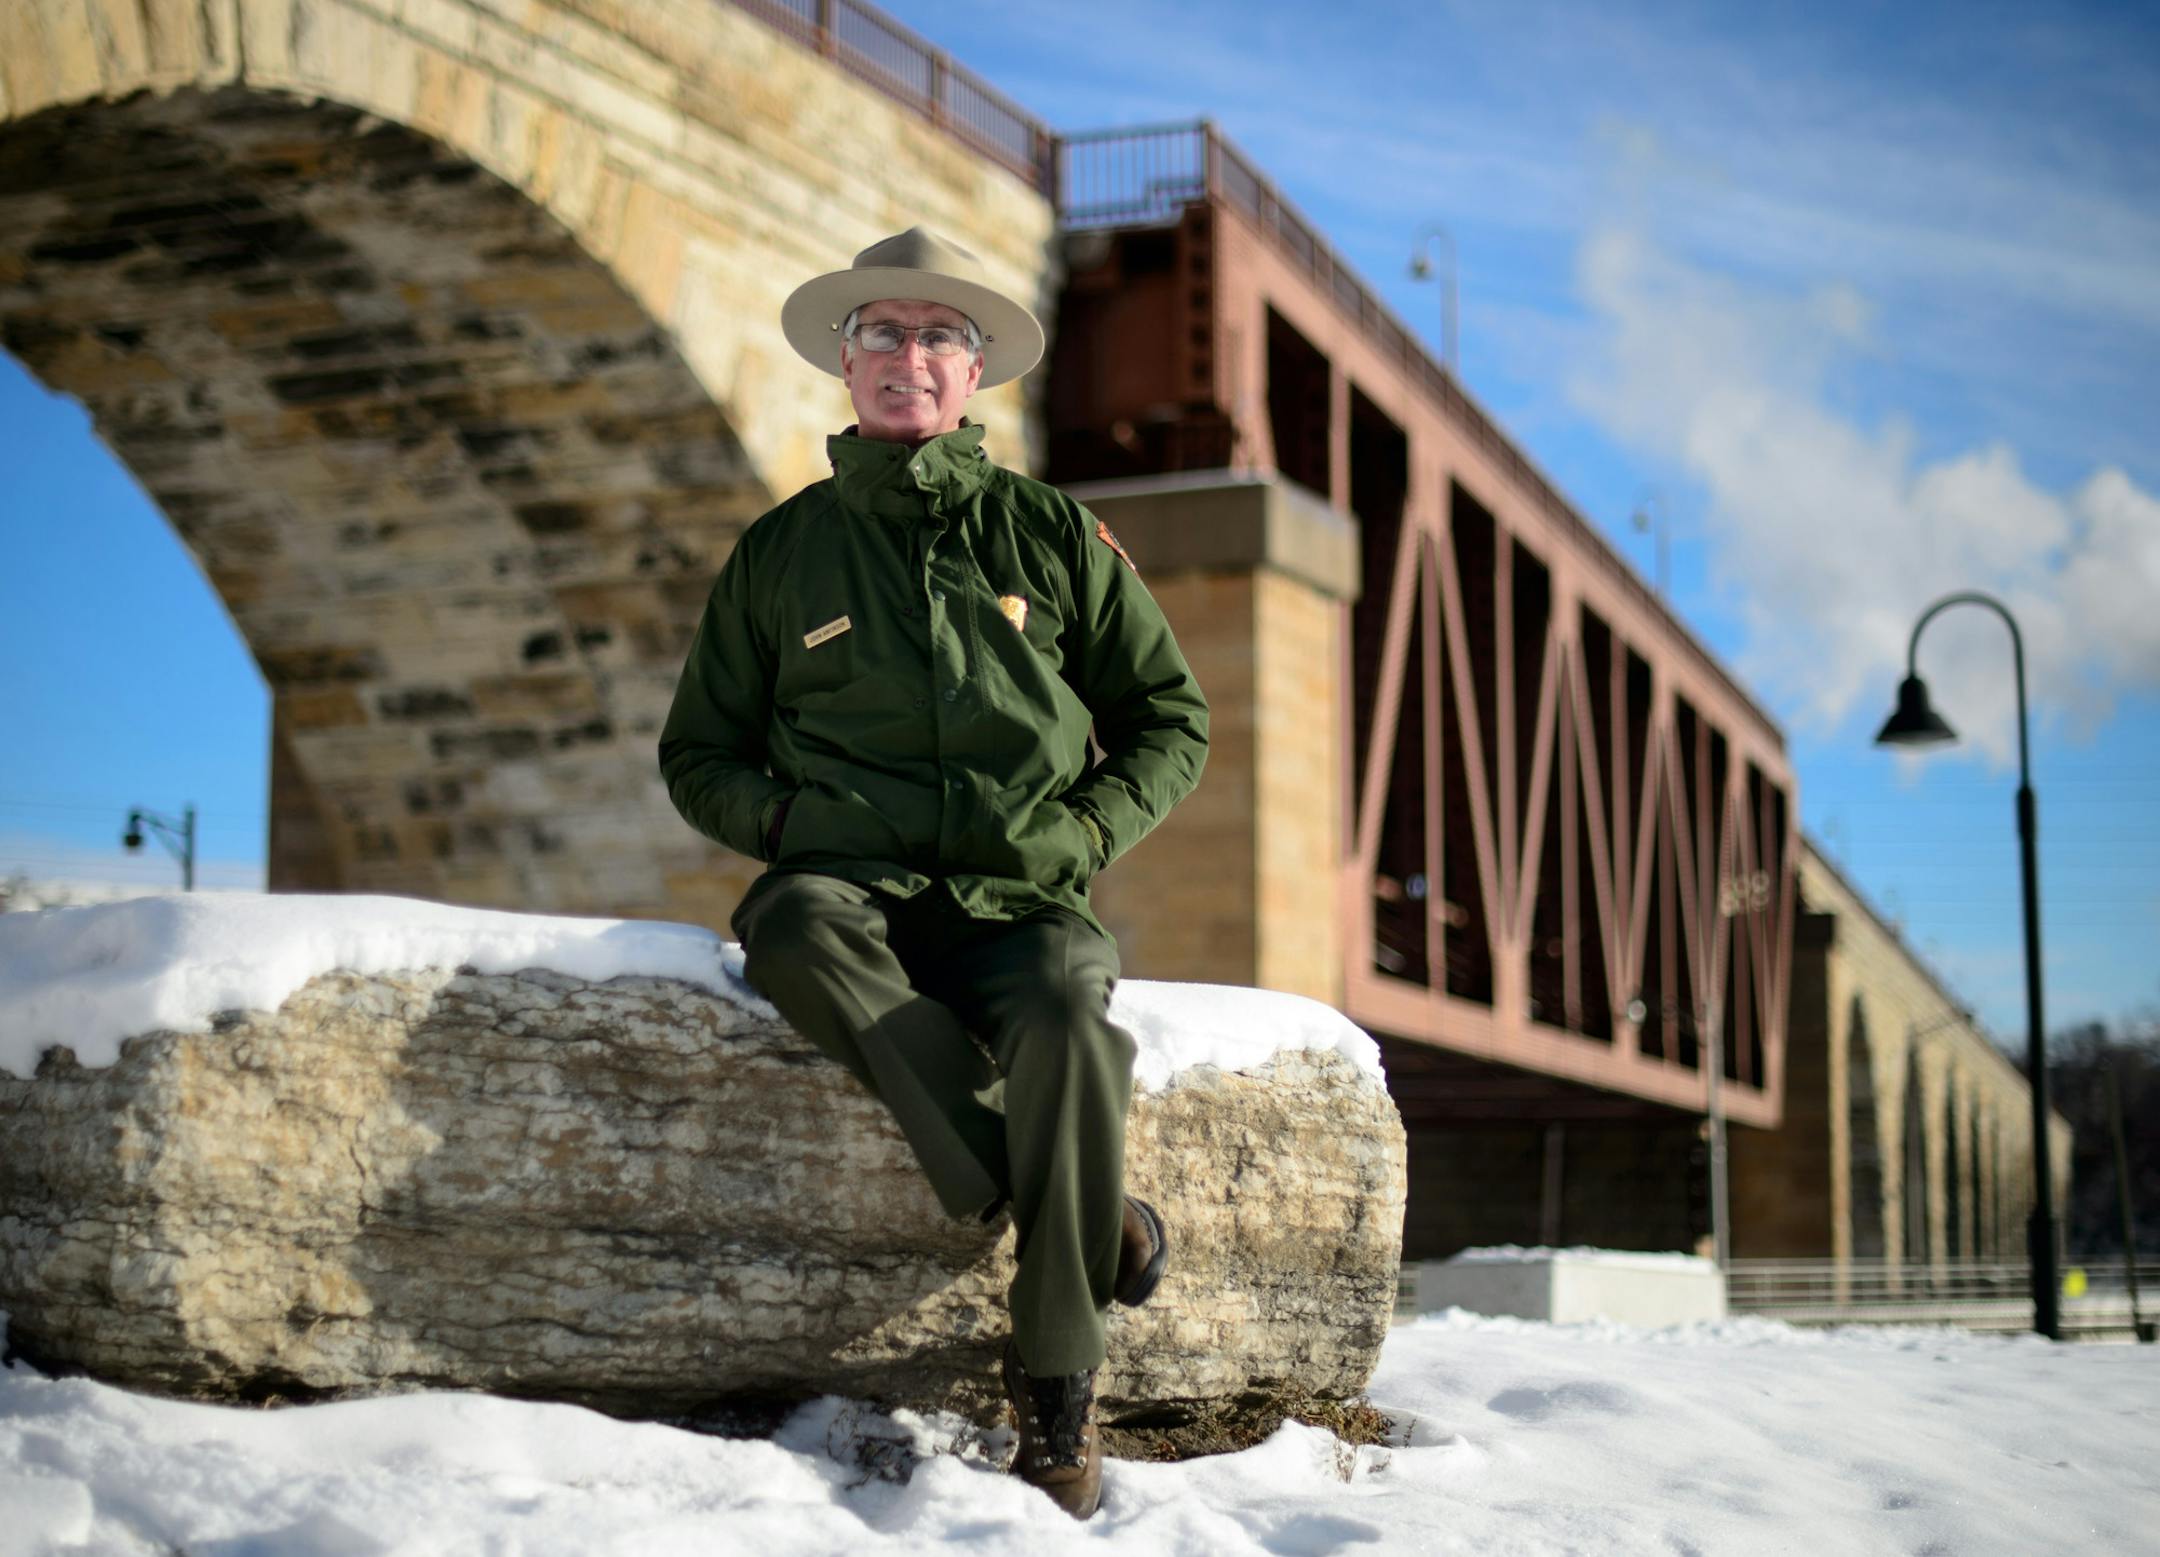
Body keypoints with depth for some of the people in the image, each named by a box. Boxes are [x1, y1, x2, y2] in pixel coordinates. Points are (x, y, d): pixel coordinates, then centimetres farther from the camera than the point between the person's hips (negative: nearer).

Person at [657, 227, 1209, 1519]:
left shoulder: (1055, 536, 14)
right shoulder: (782, 551, 15)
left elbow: (1172, 720, 19)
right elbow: (699, 753, 21)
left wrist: (1084, 831, 1)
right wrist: (790, 820, 0)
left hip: (1016, 899, 0)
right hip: (852, 882, 0)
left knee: (1063, 1012, -36)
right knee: (799, 930, -37)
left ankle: (1059, 1400, -22)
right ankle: (1094, 1221, -32)